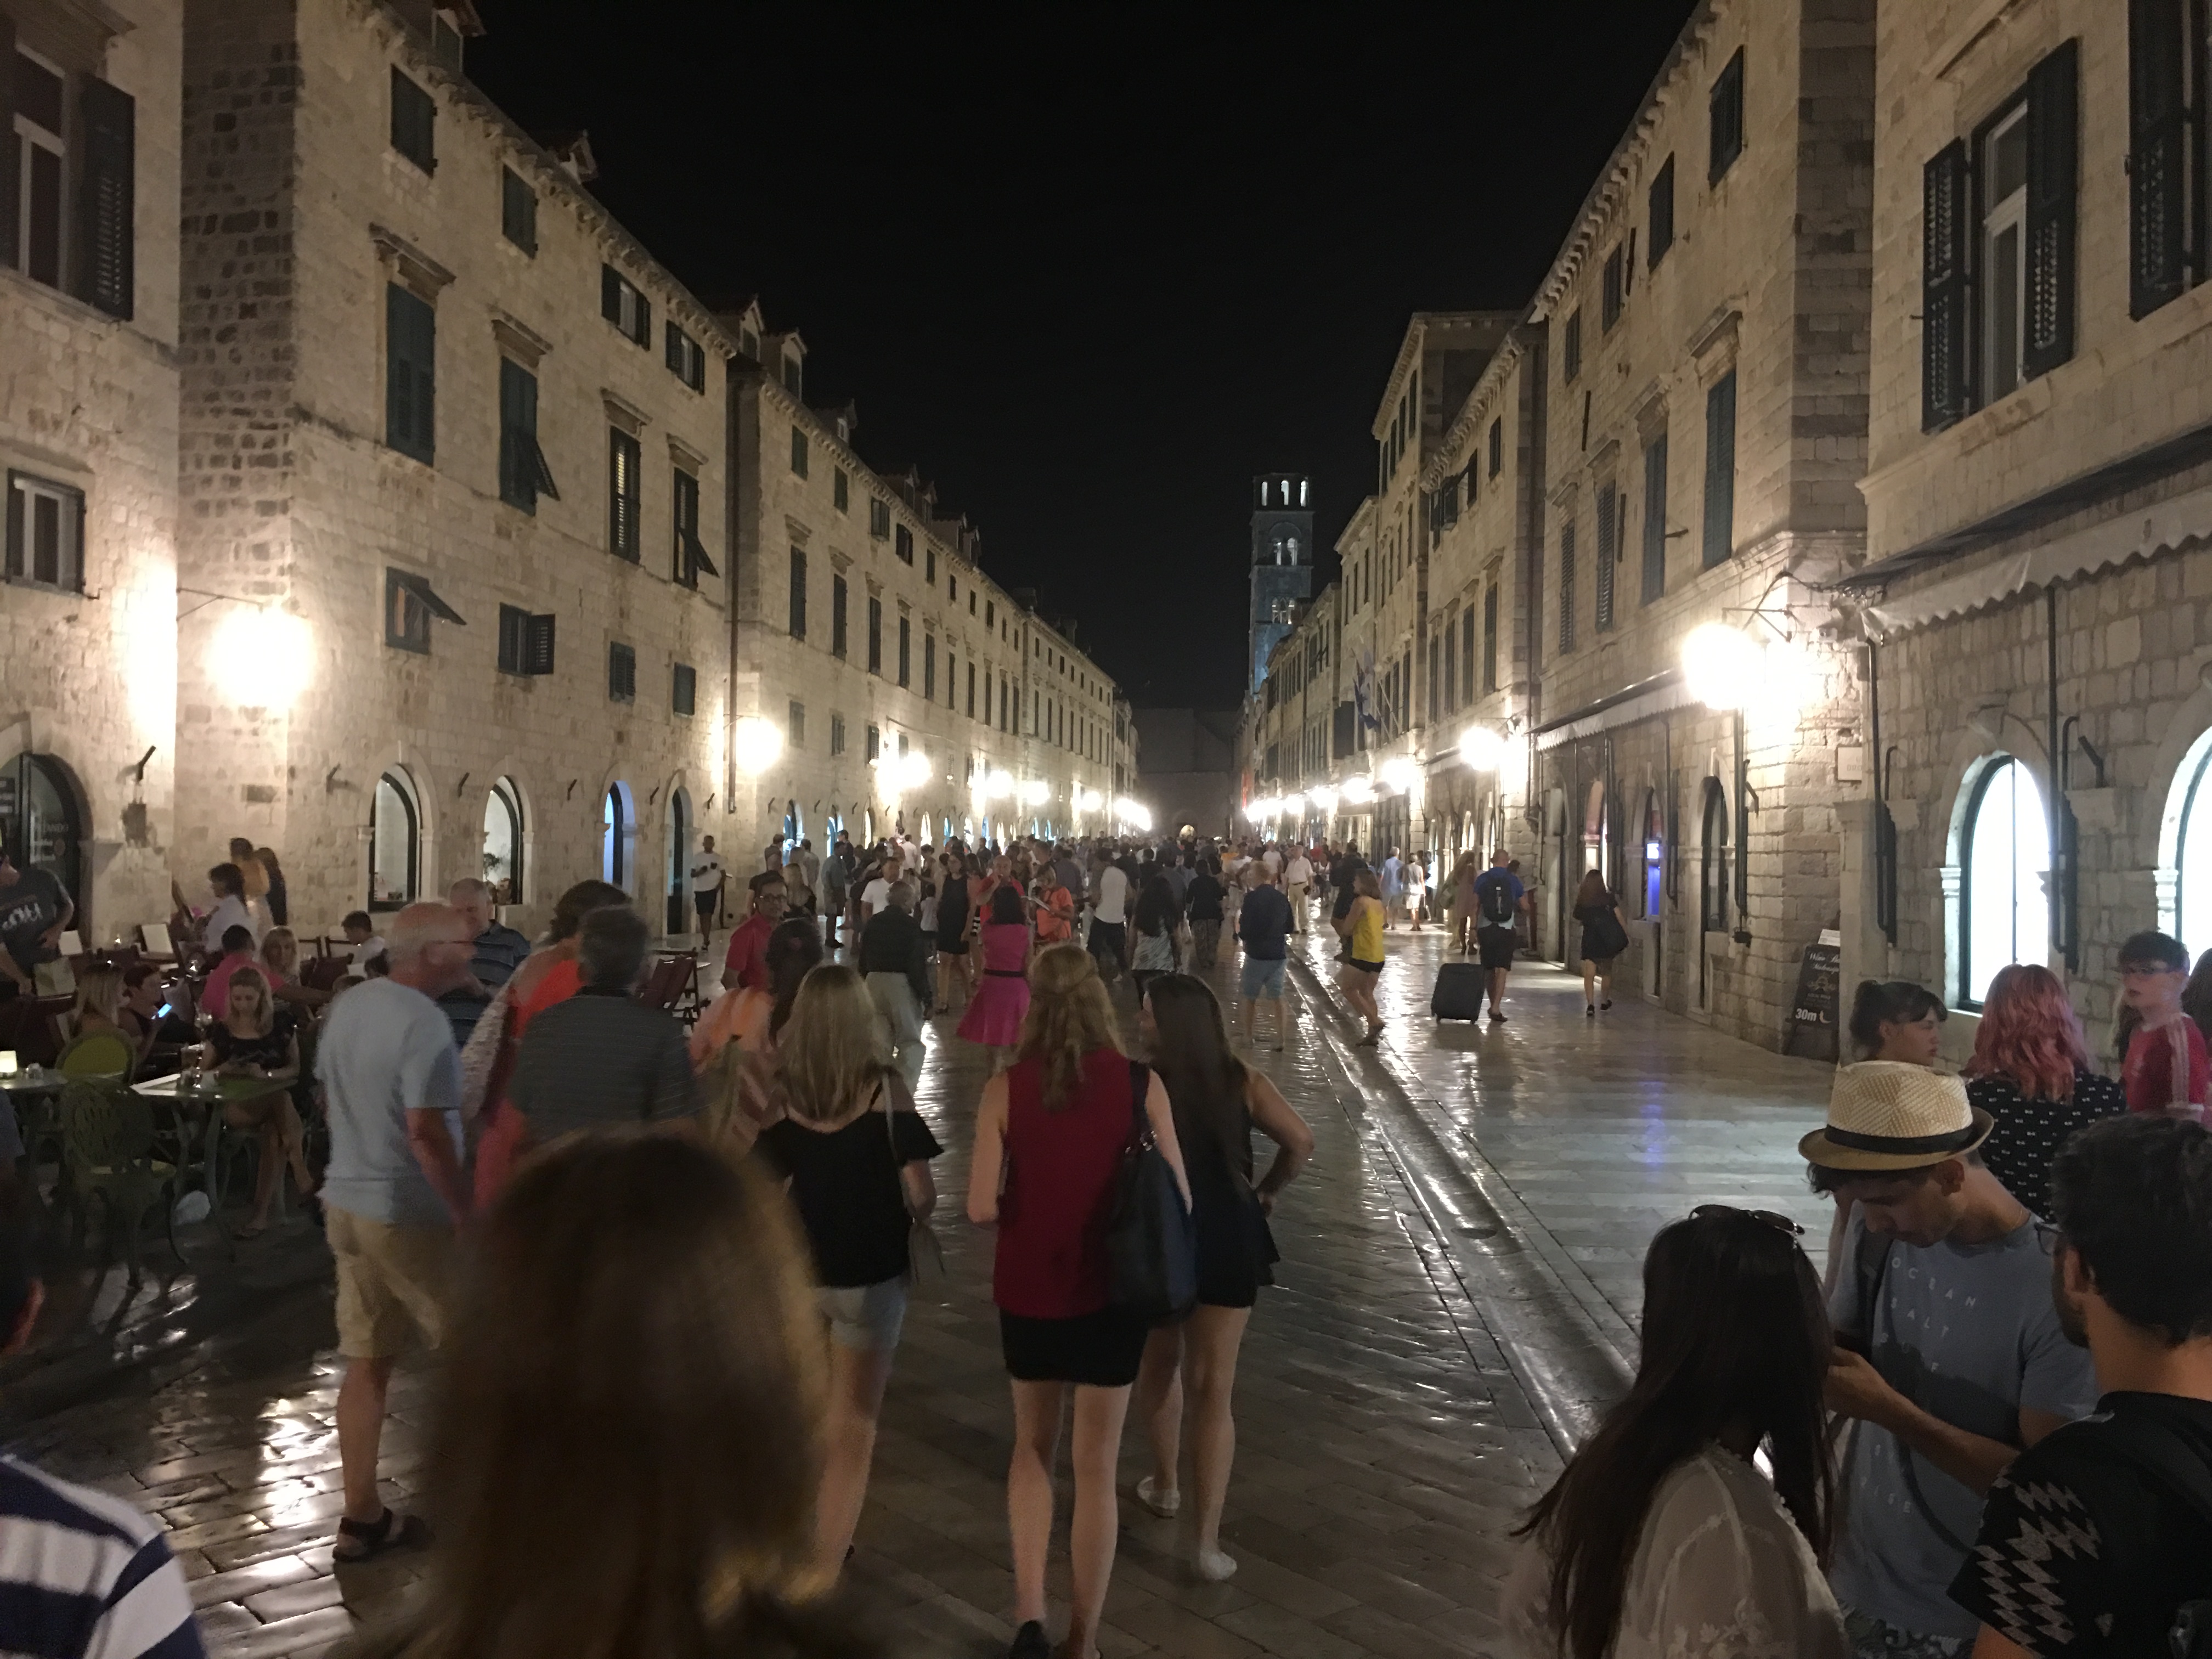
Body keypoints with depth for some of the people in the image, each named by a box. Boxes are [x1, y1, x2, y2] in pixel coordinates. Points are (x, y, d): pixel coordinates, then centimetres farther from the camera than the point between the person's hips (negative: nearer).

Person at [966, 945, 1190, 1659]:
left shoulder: (1007, 1088, -12)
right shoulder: (1142, 1085, -12)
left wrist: (1030, 1210, 6)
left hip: (1028, 1292, 1)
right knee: (1096, 1466, 13)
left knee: (1034, 1445, 24)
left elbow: (982, 1208, -14)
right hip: (1110, 1294, 0)